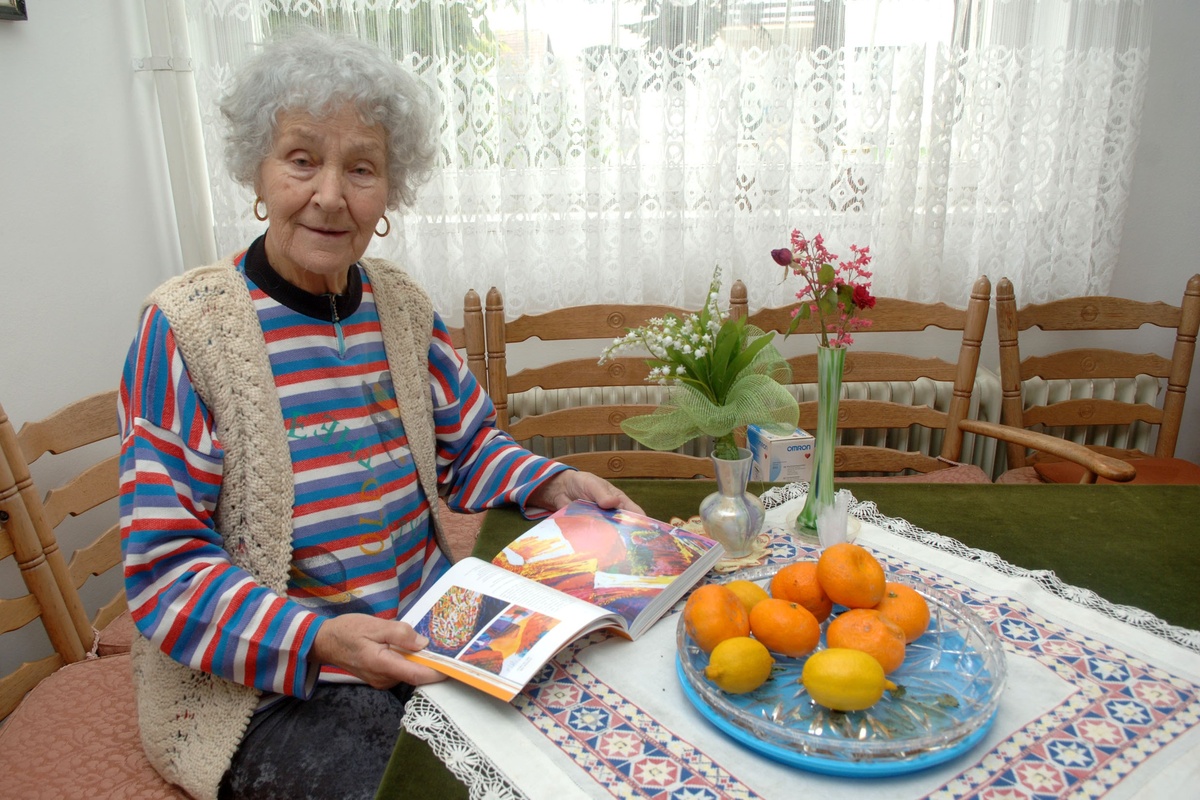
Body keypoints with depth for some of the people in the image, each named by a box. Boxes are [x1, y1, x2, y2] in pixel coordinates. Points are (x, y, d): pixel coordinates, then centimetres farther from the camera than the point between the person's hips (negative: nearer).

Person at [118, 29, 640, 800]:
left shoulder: (403, 306, 2)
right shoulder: (184, 329, -13)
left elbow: (468, 448, 13)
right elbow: (167, 568, -13)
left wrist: (555, 484, -6)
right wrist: (319, 638, -27)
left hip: (430, 636, 5)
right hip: (262, 686, -4)